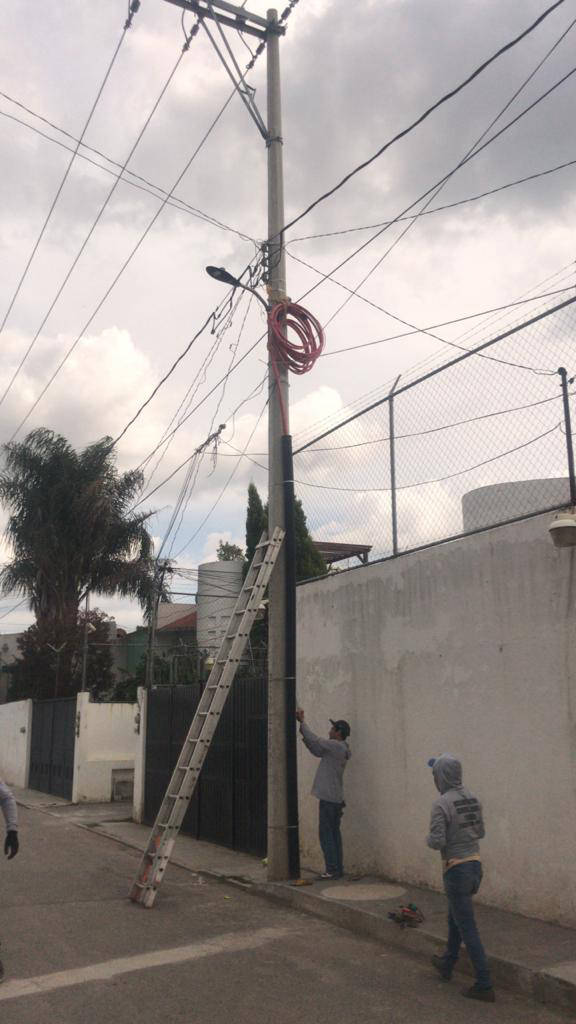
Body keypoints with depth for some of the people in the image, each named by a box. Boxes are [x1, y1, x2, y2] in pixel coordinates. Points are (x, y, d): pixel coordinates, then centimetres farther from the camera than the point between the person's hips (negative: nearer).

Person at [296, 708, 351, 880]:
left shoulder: (335, 746, -13)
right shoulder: (341, 750, 15)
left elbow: (316, 741, -13)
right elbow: (317, 750, 19)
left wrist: (302, 722, -5)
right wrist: (304, 734, 15)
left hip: (328, 798, -9)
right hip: (336, 798, 9)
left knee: (326, 834, -5)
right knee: (334, 834, 12)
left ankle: (332, 870, -4)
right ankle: (338, 869, 15)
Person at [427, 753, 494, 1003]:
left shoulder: (441, 804, -19)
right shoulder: (472, 799, 4)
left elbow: (437, 842, -23)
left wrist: (429, 838, -2)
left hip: (456, 869, -8)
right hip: (475, 864, 8)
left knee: (467, 929, 1)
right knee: (454, 918, 26)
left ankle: (484, 987, 5)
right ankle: (446, 964, 43)